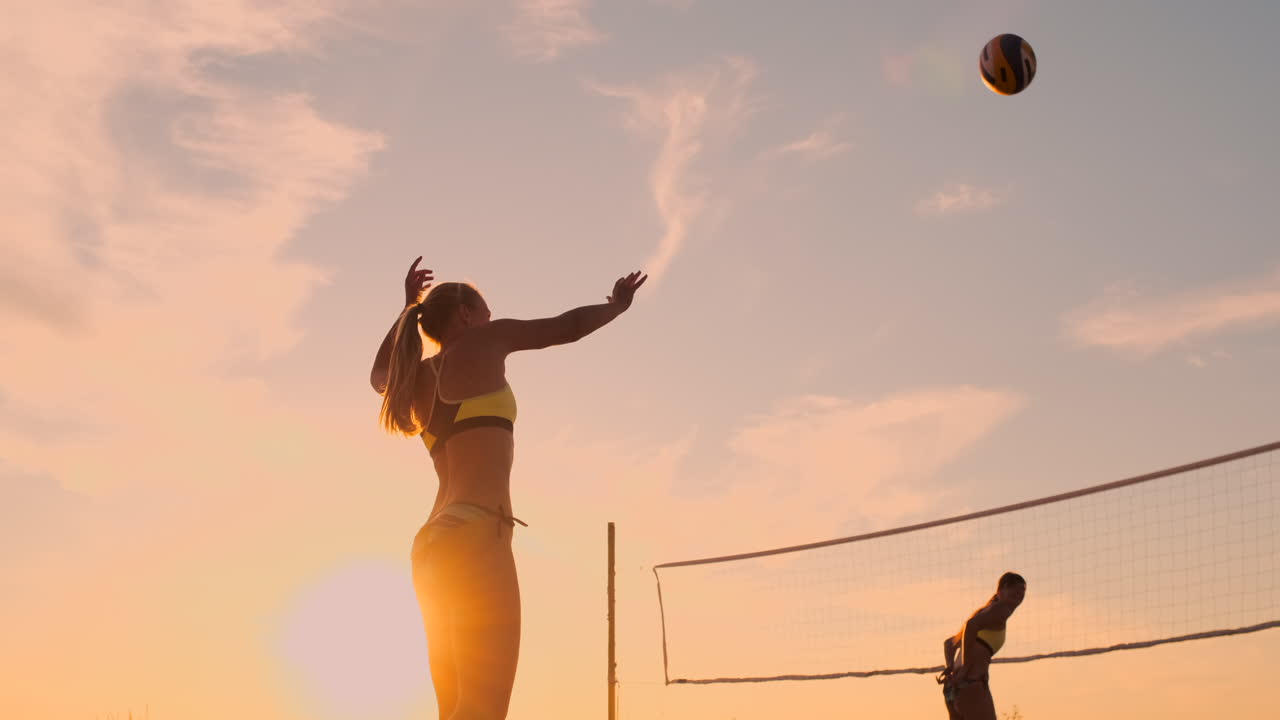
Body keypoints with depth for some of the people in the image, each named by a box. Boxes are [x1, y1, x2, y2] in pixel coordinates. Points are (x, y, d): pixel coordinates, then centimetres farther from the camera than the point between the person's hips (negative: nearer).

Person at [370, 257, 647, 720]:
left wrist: (408, 308, 52)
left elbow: (380, 376, 48)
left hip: (434, 545, 8)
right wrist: (616, 306, 38)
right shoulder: (481, 343, 7)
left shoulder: (420, 377, 23)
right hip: (474, 537, -8)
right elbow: (565, 327, 19)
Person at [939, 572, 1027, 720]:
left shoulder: (984, 610, 28)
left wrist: (950, 666, 14)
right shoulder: (1001, 609, 0)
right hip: (972, 683, -9)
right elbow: (971, 624, -21)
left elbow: (949, 643, 33)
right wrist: (965, 667, -17)